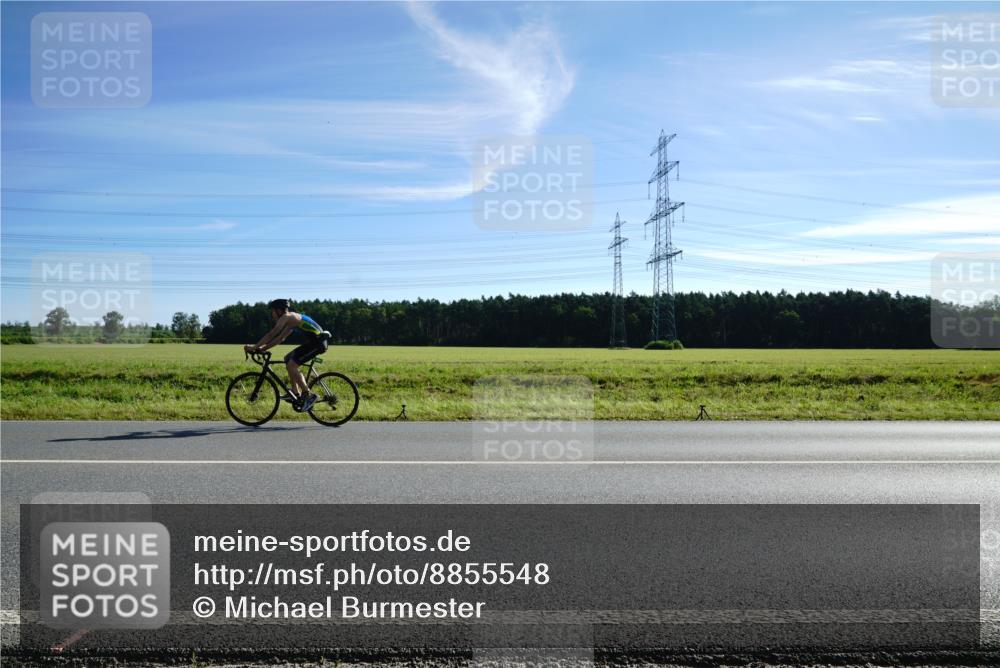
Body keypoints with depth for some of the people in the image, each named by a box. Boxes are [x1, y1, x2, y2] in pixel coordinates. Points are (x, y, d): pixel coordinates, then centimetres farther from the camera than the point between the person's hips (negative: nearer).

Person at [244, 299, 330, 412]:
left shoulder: (286, 317, -8)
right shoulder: (291, 319, 21)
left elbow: (271, 335, -12)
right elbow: (280, 338, 23)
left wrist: (254, 347, -7)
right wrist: (263, 348, 17)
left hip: (317, 342, -10)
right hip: (315, 341, 10)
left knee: (291, 365, -11)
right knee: (288, 359, 17)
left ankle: (309, 395, -7)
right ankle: (295, 392, 16)